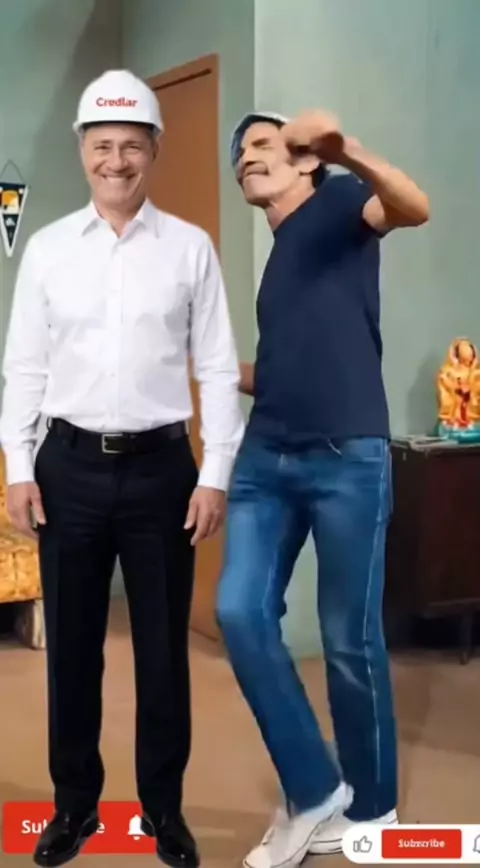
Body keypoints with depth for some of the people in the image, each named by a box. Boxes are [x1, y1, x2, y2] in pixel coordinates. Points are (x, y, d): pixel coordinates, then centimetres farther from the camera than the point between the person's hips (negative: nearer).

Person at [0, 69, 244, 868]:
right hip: (71, 466, 1)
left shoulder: (191, 248, 0)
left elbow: (219, 370, -1)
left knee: (163, 648, 10)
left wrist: (215, 476, -5)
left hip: (161, 467, -1)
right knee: (71, 645, 11)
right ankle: (74, 802, 29)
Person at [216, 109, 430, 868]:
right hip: (266, 457, 7)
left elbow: (413, 208, -21)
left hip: (347, 458, -7)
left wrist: (347, 151, -38)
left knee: (350, 641, 1)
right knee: (240, 612, -6)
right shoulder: (277, 255, 23)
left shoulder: (335, 204, 3)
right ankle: (314, 790, 9)